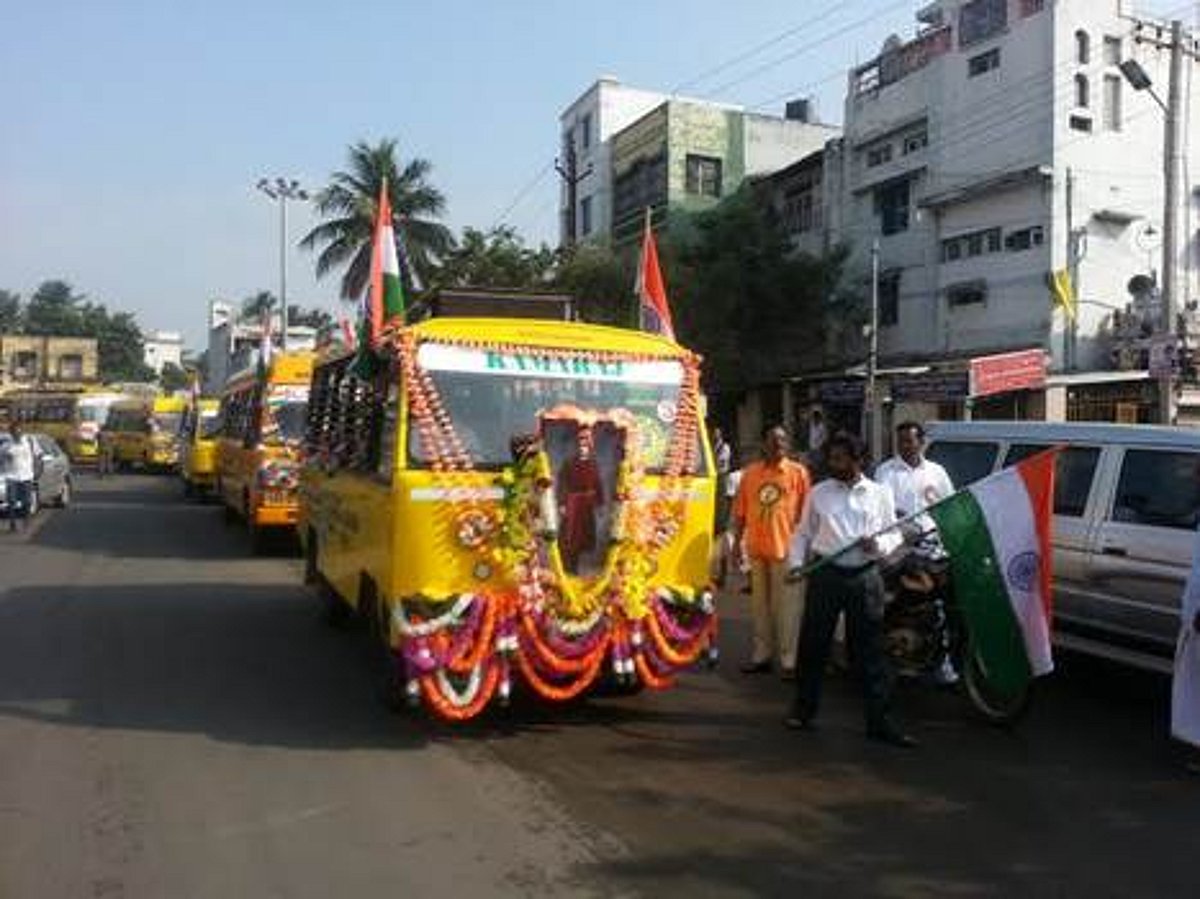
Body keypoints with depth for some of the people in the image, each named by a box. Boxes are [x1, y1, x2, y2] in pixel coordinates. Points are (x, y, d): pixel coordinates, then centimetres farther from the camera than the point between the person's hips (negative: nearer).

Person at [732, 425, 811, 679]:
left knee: (787, 606, 0)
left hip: (786, 547, -3)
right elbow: (740, 510, 9)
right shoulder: (750, 472, 6)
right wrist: (737, 541, 7)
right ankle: (761, 654, 24)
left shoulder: (798, 472, -2)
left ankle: (788, 660, 8)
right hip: (756, 548, 4)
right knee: (760, 604, 13)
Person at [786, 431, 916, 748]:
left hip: (865, 577, 0)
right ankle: (803, 709, 23)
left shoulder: (880, 494, 9)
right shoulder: (819, 492, 9)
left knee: (870, 650, 2)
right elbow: (804, 533, 12)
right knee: (813, 643, 7)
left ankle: (879, 720, 9)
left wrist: (879, 544, -9)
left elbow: (894, 534, 12)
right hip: (826, 575, 0)